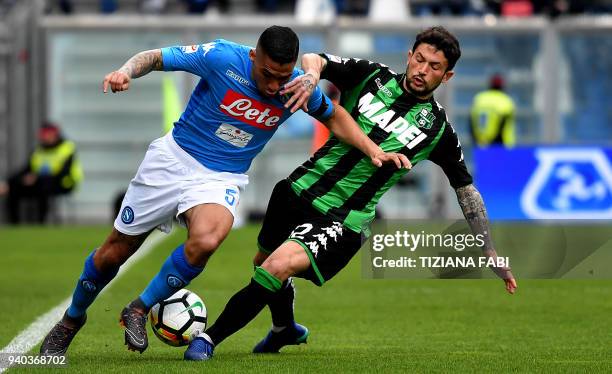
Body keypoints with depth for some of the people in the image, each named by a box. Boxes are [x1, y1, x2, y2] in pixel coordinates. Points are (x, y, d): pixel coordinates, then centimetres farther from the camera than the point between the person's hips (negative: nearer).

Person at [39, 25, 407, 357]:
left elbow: (334, 116, 10)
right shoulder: (222, 56, -21)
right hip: (175, 158, -1)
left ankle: (139, 310, -10)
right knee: (117, 249, 6)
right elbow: (155, 57, -11)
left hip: (222, 178, 1)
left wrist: (373, 149, -1)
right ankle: (72, 318, 33)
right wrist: (126, 72, -31)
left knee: (205, 241, -32)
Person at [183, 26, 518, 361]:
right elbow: (313, 60, -3)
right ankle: (286, 330, 55)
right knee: (264, 259, 24)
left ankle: (210, 338, -15)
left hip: (342, 221, -4)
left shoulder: (437, 129, -4)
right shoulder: (373, 76, 0)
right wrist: (311, 74, -29)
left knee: (278, 267, -27)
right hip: (300, 188, 4)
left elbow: (466, 189, 6)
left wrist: (491, 255, 6)